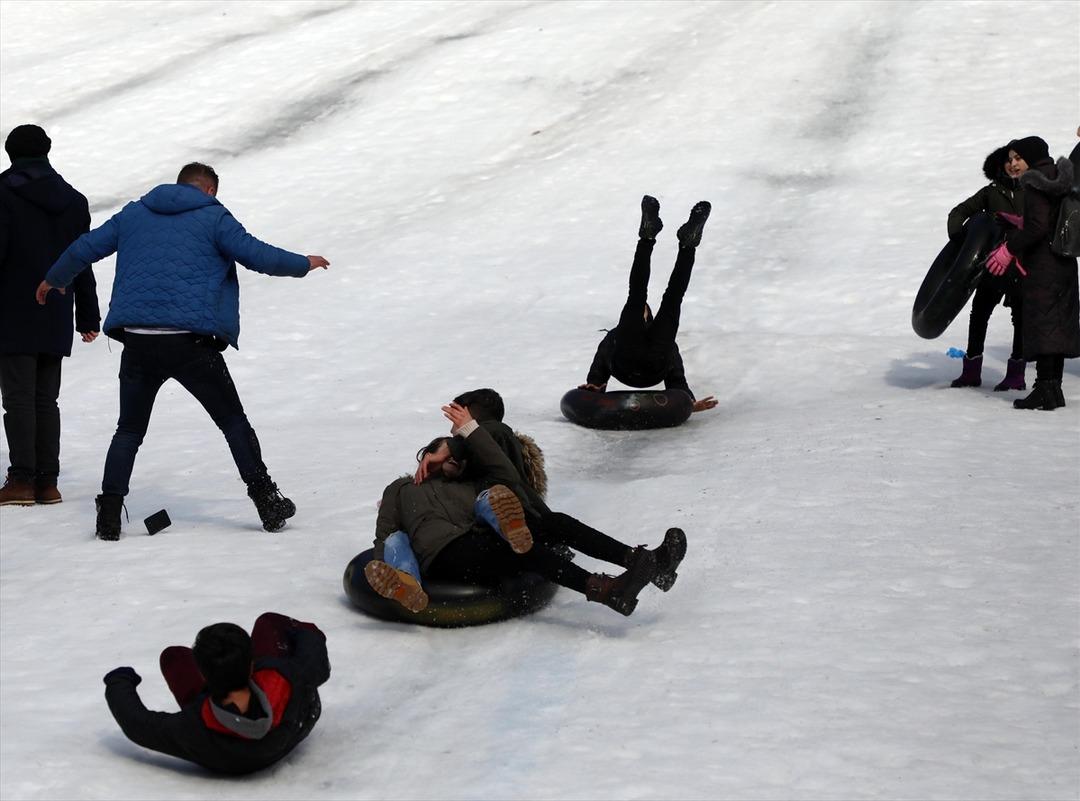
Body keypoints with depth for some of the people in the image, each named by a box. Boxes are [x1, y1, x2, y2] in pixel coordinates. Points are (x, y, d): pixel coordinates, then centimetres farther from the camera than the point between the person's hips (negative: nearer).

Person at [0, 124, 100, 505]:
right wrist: (89, 317, 19)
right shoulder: (73, 200, 11)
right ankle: (47, 482, 7)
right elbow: (83, 263, 14)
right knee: (46, 399, 9)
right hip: (55, 321, 5)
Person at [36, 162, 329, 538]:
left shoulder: (133, 214, 17)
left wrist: (54, 279, 39)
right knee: (233, 421, 10)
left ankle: (109, 514, 3)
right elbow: (257, 255, 0)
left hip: (137, 341, 3)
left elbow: (84, 249, 21)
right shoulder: (213, 217, 5)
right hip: (191, 341, -3)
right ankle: (266, 501, 8)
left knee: (129, 429, 14)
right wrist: (304, 264, 17)